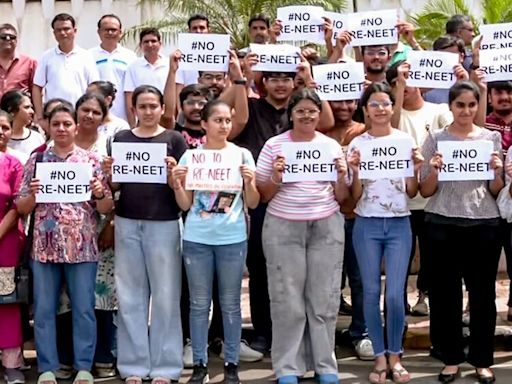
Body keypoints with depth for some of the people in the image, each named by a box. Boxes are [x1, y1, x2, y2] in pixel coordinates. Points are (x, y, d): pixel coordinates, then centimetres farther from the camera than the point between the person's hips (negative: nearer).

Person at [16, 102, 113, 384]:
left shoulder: (91, 160, 4)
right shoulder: (36, 160, 7)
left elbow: (106, 208, 4)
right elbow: (21, 209, 7)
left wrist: (100, 193, -16)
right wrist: (33, 194, -12)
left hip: (82, 246, -1)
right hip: (45, 246, 1)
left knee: (83, 308, 4)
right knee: (44, 309, 4)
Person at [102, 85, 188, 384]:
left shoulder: (175, 139, 1)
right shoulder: (121, 138, 9)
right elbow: (115, 185, 10)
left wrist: (171, 173, -20)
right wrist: (109, 173, -10)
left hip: (164, 224, -2)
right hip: (127, 224, 3)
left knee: (165, 295, 2)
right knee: (130, 296, 6)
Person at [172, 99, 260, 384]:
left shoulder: (242, 155, 3)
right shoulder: (190, 156, 4)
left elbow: (253, 204, 4)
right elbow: (185, 205, 5)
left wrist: (249, 183, -14)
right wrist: (177, 185, -12)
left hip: (232, 239, 0)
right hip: (196, 239, 1)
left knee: (230, 304, 5)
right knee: (199, 304, 5)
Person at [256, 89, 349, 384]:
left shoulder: (332, 146, 8)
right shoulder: (274, 145, 2)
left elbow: (341, 198, 10)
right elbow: (263, 195, 3)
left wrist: (341, 177, -9)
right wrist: (275, 178, -15)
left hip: (326, 228, 2)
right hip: (283, 229, -1)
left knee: (324, 298, 6)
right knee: (288, 300, 2)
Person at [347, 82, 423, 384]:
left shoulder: (406, 140, 3)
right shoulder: (358, 143, 2)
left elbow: (412, 193, 5)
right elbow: (356, 195, 1)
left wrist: (416, 169, -12)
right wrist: (355, 171, -15)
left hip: (399, 224, 0)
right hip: (367, 225, 0)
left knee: (395, 294, -5)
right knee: (371, 292, 4)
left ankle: (395, 355, 15)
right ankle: (380, 356, 17)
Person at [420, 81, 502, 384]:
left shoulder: (492, 138, 7)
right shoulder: (435, 139, 3)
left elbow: (496, 191, 8)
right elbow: (426, 191, 1)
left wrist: (498, 173, -11)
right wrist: (434, 171, -17)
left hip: (484, 224, 1)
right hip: (443, 224, -1)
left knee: (483, 292, 4)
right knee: (446, 291, 3)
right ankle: (451, 359, 16)